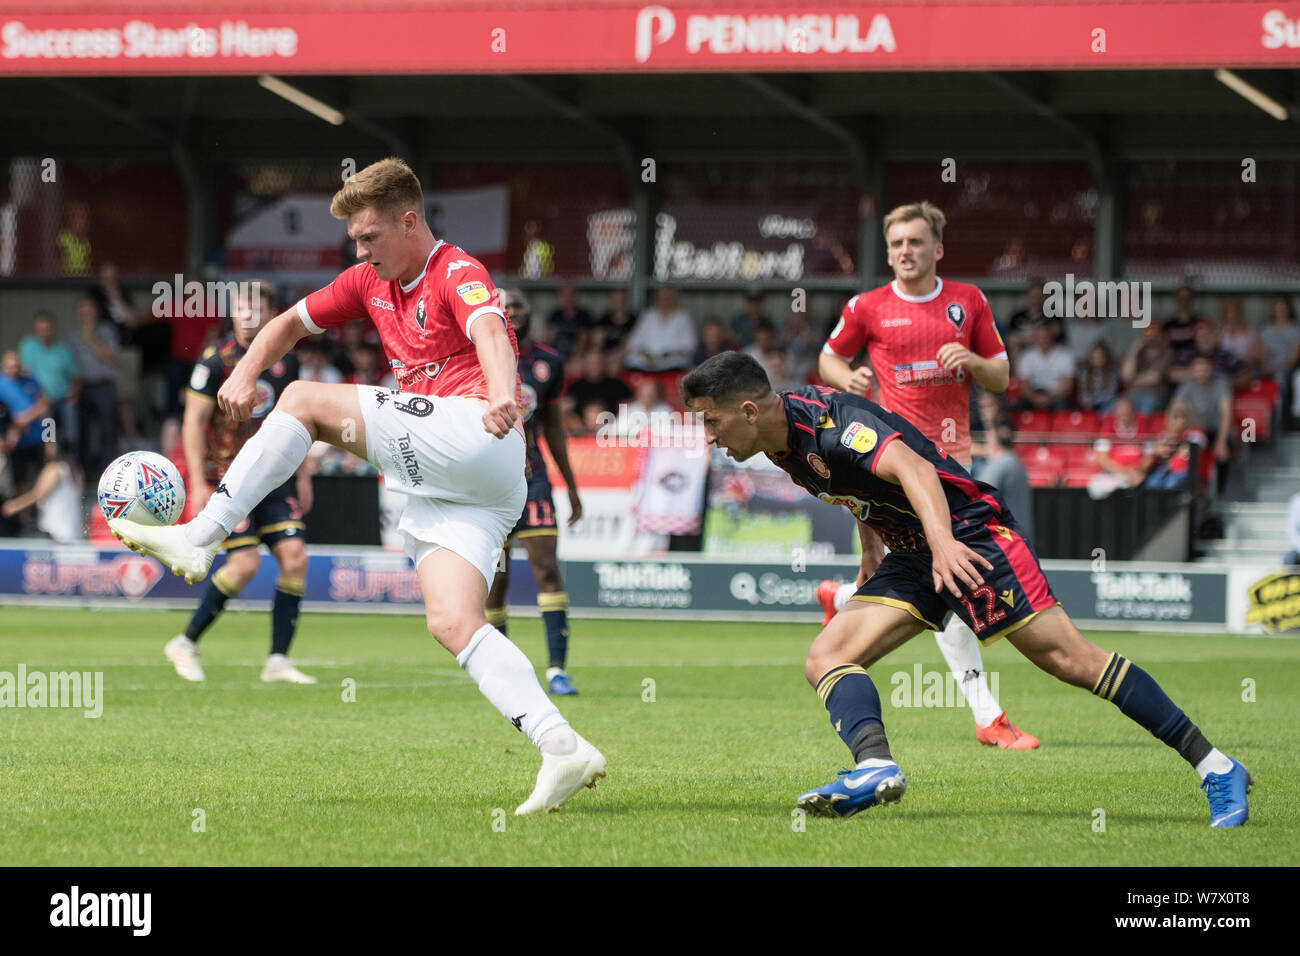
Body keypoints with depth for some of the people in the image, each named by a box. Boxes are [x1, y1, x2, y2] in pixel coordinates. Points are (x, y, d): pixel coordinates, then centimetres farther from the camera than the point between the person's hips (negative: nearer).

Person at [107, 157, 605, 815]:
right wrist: (247, 372, 11)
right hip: (433, 486, 9)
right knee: (452, 624, -11)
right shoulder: (371, 283, 24)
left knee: (305, 401, -8)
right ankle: (563, 750, -23)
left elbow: (490, 331, -23)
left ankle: (199, 539, -7)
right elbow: (292, 322, 32)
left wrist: (502, 396, -45)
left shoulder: (457, 274, -2)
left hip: (473, 437, -9)